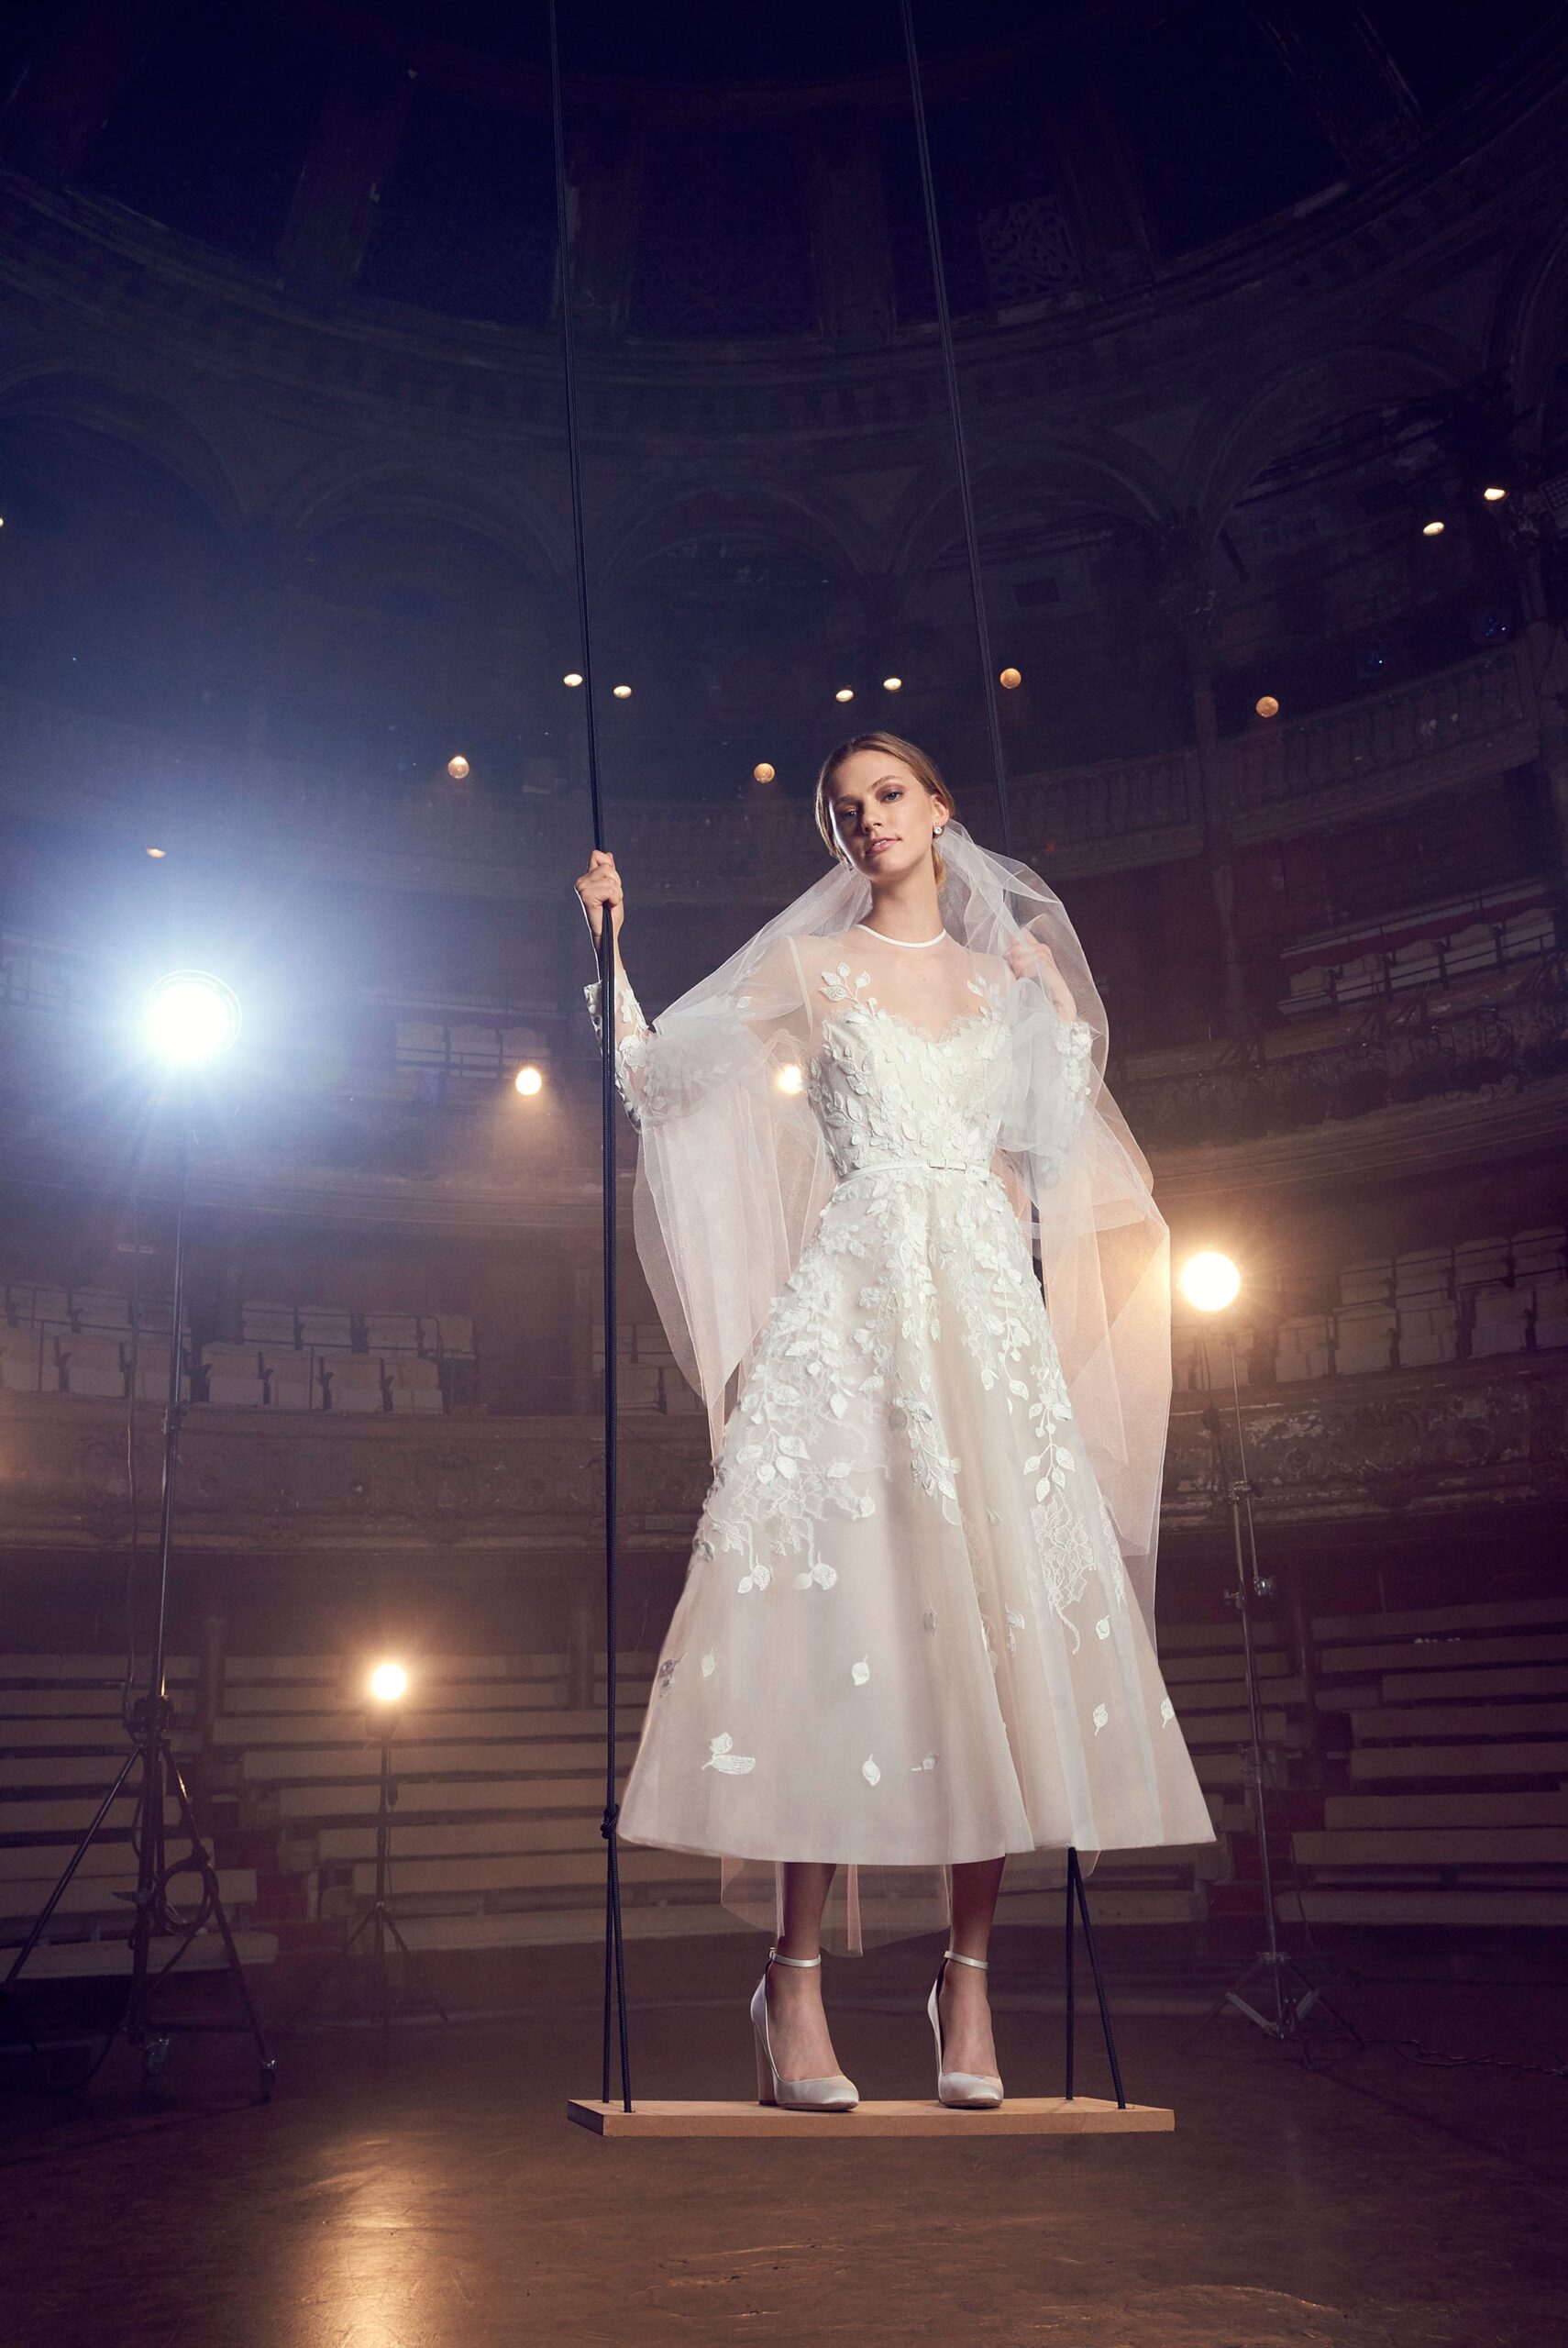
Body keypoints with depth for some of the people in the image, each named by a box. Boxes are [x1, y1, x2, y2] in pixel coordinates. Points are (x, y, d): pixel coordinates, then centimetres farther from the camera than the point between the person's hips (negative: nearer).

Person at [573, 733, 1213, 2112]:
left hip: (988, 1311, 2)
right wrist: (610, 942, 1)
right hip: (849, 1306, -2)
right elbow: (652, 1073, 9)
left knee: (994, 1618, -5)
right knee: (832, 1610, -12)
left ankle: (969, 1977, 4)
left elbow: (1056, 1150, 18)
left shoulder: (1012, 970, 18)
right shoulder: (808, 967, 13)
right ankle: (797, 1976, -5)